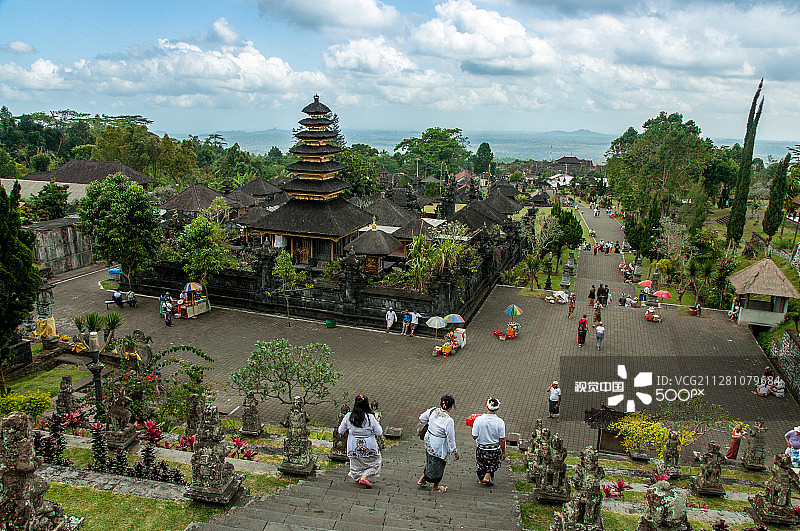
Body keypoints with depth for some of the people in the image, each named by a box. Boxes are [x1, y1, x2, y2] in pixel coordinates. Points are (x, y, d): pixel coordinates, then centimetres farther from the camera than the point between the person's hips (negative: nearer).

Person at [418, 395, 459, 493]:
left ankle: (422, 480, 42)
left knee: (430, 462, 28)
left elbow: (422, 418, 5)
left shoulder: (433, 411, -11)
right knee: (438, 464, 15)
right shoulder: (449, 420, -28)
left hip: (428, 441, 6)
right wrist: (455, 452, -8)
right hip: (439, 446, -6)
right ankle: (435, 488, 33)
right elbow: (451, 438, -20)